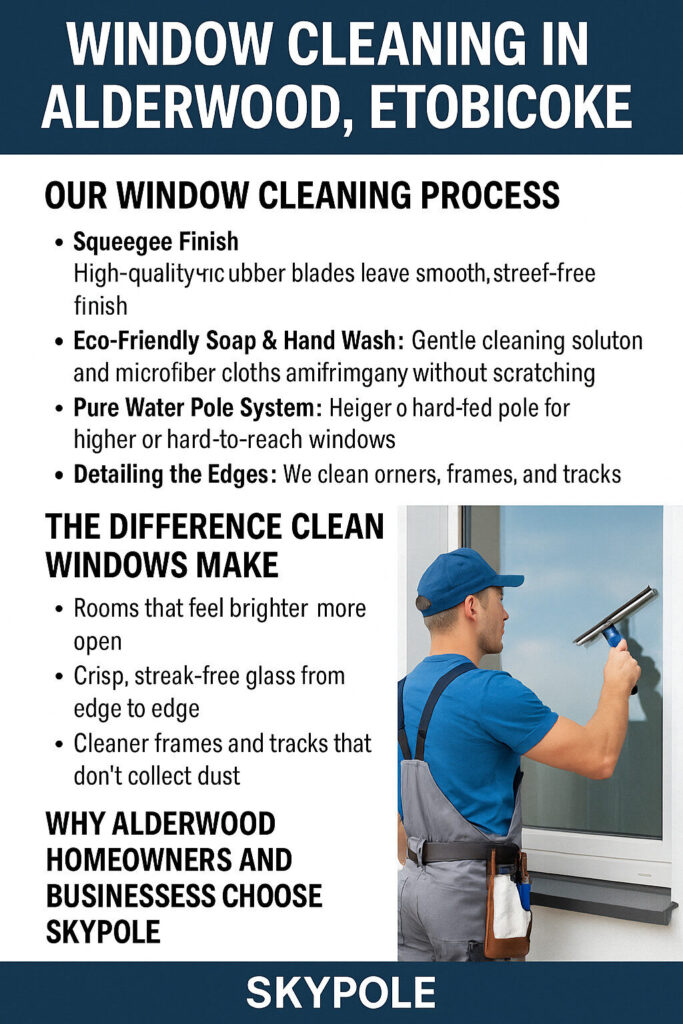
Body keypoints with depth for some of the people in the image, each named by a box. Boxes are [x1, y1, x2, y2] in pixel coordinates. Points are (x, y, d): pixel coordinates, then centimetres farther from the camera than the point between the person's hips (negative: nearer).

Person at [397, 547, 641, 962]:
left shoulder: (404, 690, 10)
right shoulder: (490, 692, -15)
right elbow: (599, 759, -13)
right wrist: (618, 684, 2)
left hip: (412, 882, 8)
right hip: (469, 889, -8)